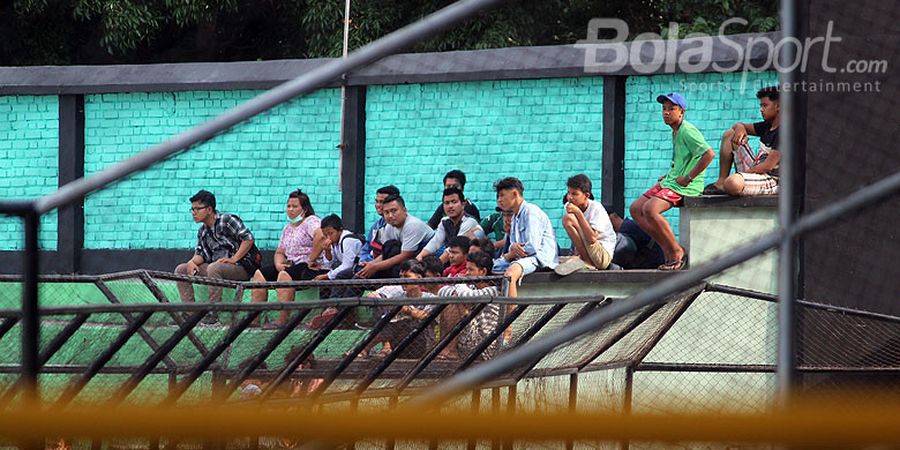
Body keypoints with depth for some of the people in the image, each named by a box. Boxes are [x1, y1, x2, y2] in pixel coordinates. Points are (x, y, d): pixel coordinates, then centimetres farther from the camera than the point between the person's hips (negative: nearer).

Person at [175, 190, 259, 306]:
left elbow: (248, 239, -15)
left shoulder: (228, 221, -8)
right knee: (181, 270, 0)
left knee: (213, 268, -38)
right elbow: (200, 254, 13)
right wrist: (192, 262, -11)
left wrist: (234, 259, -21)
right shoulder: (202, 231, 15)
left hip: (241, 267, -8)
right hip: (215, 265, 8)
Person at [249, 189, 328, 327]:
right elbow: (280, 252, 21)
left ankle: (282, 320, -39)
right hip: (290, 264, 9)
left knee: (285, 276, -35)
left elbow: (320, 237, -26)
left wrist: (311, 260, -23)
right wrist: (279, 264, -2)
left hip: (312, 268, -9)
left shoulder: (311, 221, -5)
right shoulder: (288, 228, 22)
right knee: (260, 274, -4)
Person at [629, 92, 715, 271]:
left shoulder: (687, 131, -16)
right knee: (636, 209, 6)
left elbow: (709, 154, -27)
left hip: (686, 187, -10)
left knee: (650, 209, -29)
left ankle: (677, 251, -15)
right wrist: (670, 175, 15)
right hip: (670, 182, 10)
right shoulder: (675, 132, 15)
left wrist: (688, 178, -22)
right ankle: (668, 249, 6)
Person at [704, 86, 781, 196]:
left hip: (771, 180, -10)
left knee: (732, 183, -42)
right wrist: (740, 127, -2)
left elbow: (768, 166, -21)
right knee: (729, 134, 14)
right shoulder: (767, 126, 13)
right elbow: (738, 125, 25)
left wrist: (740, 176, -16)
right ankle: (720, 183, 5)